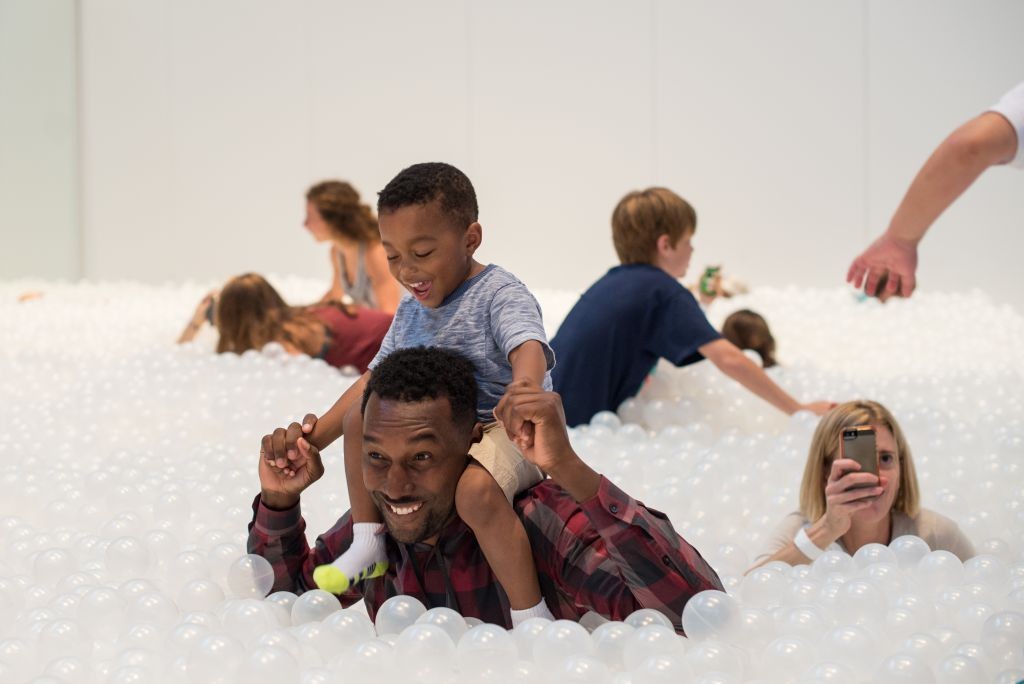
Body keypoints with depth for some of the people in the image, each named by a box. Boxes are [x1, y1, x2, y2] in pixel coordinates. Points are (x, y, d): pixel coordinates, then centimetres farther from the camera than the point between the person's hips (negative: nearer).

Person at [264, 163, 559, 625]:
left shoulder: (500, 294, -14)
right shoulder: (410, 312, 11)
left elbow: (528, 349, -34)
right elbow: (374, 380, 14)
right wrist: (312, 438, 3)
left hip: (505, 430, -8)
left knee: (475, 490, -37)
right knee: (361, 416, 4)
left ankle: (531, 618, -32)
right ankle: (368, 545, 6)